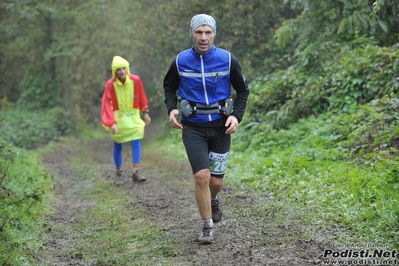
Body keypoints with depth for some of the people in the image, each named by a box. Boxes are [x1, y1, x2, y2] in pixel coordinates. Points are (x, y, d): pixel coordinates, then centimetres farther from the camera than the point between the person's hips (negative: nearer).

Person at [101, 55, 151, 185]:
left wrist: (145, 112, 9)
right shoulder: (110, 85, -18)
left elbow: (141, 97, 3)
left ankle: (136, 172, -6)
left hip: (133, 116, 2)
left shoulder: (136, 80, -11)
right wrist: (111, 123, -27)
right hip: (118, 117, -2)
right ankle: (119, 173, 19)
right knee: (118, 146, 4)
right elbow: (107, 105, -19)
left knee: (136, 141, -9)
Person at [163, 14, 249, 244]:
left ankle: (213, 200, 44)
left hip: (220, 126, 1)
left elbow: (243, 90, 5)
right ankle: (208, 227, 3)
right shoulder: (180, 61, -6)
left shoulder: (227, 59, -7)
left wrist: (237, 116, -9)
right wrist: (172, 108, -5)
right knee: (202, 176, -14)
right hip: (193, 127, -1)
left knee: (216, 180, 7)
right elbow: (169, 86, 13)